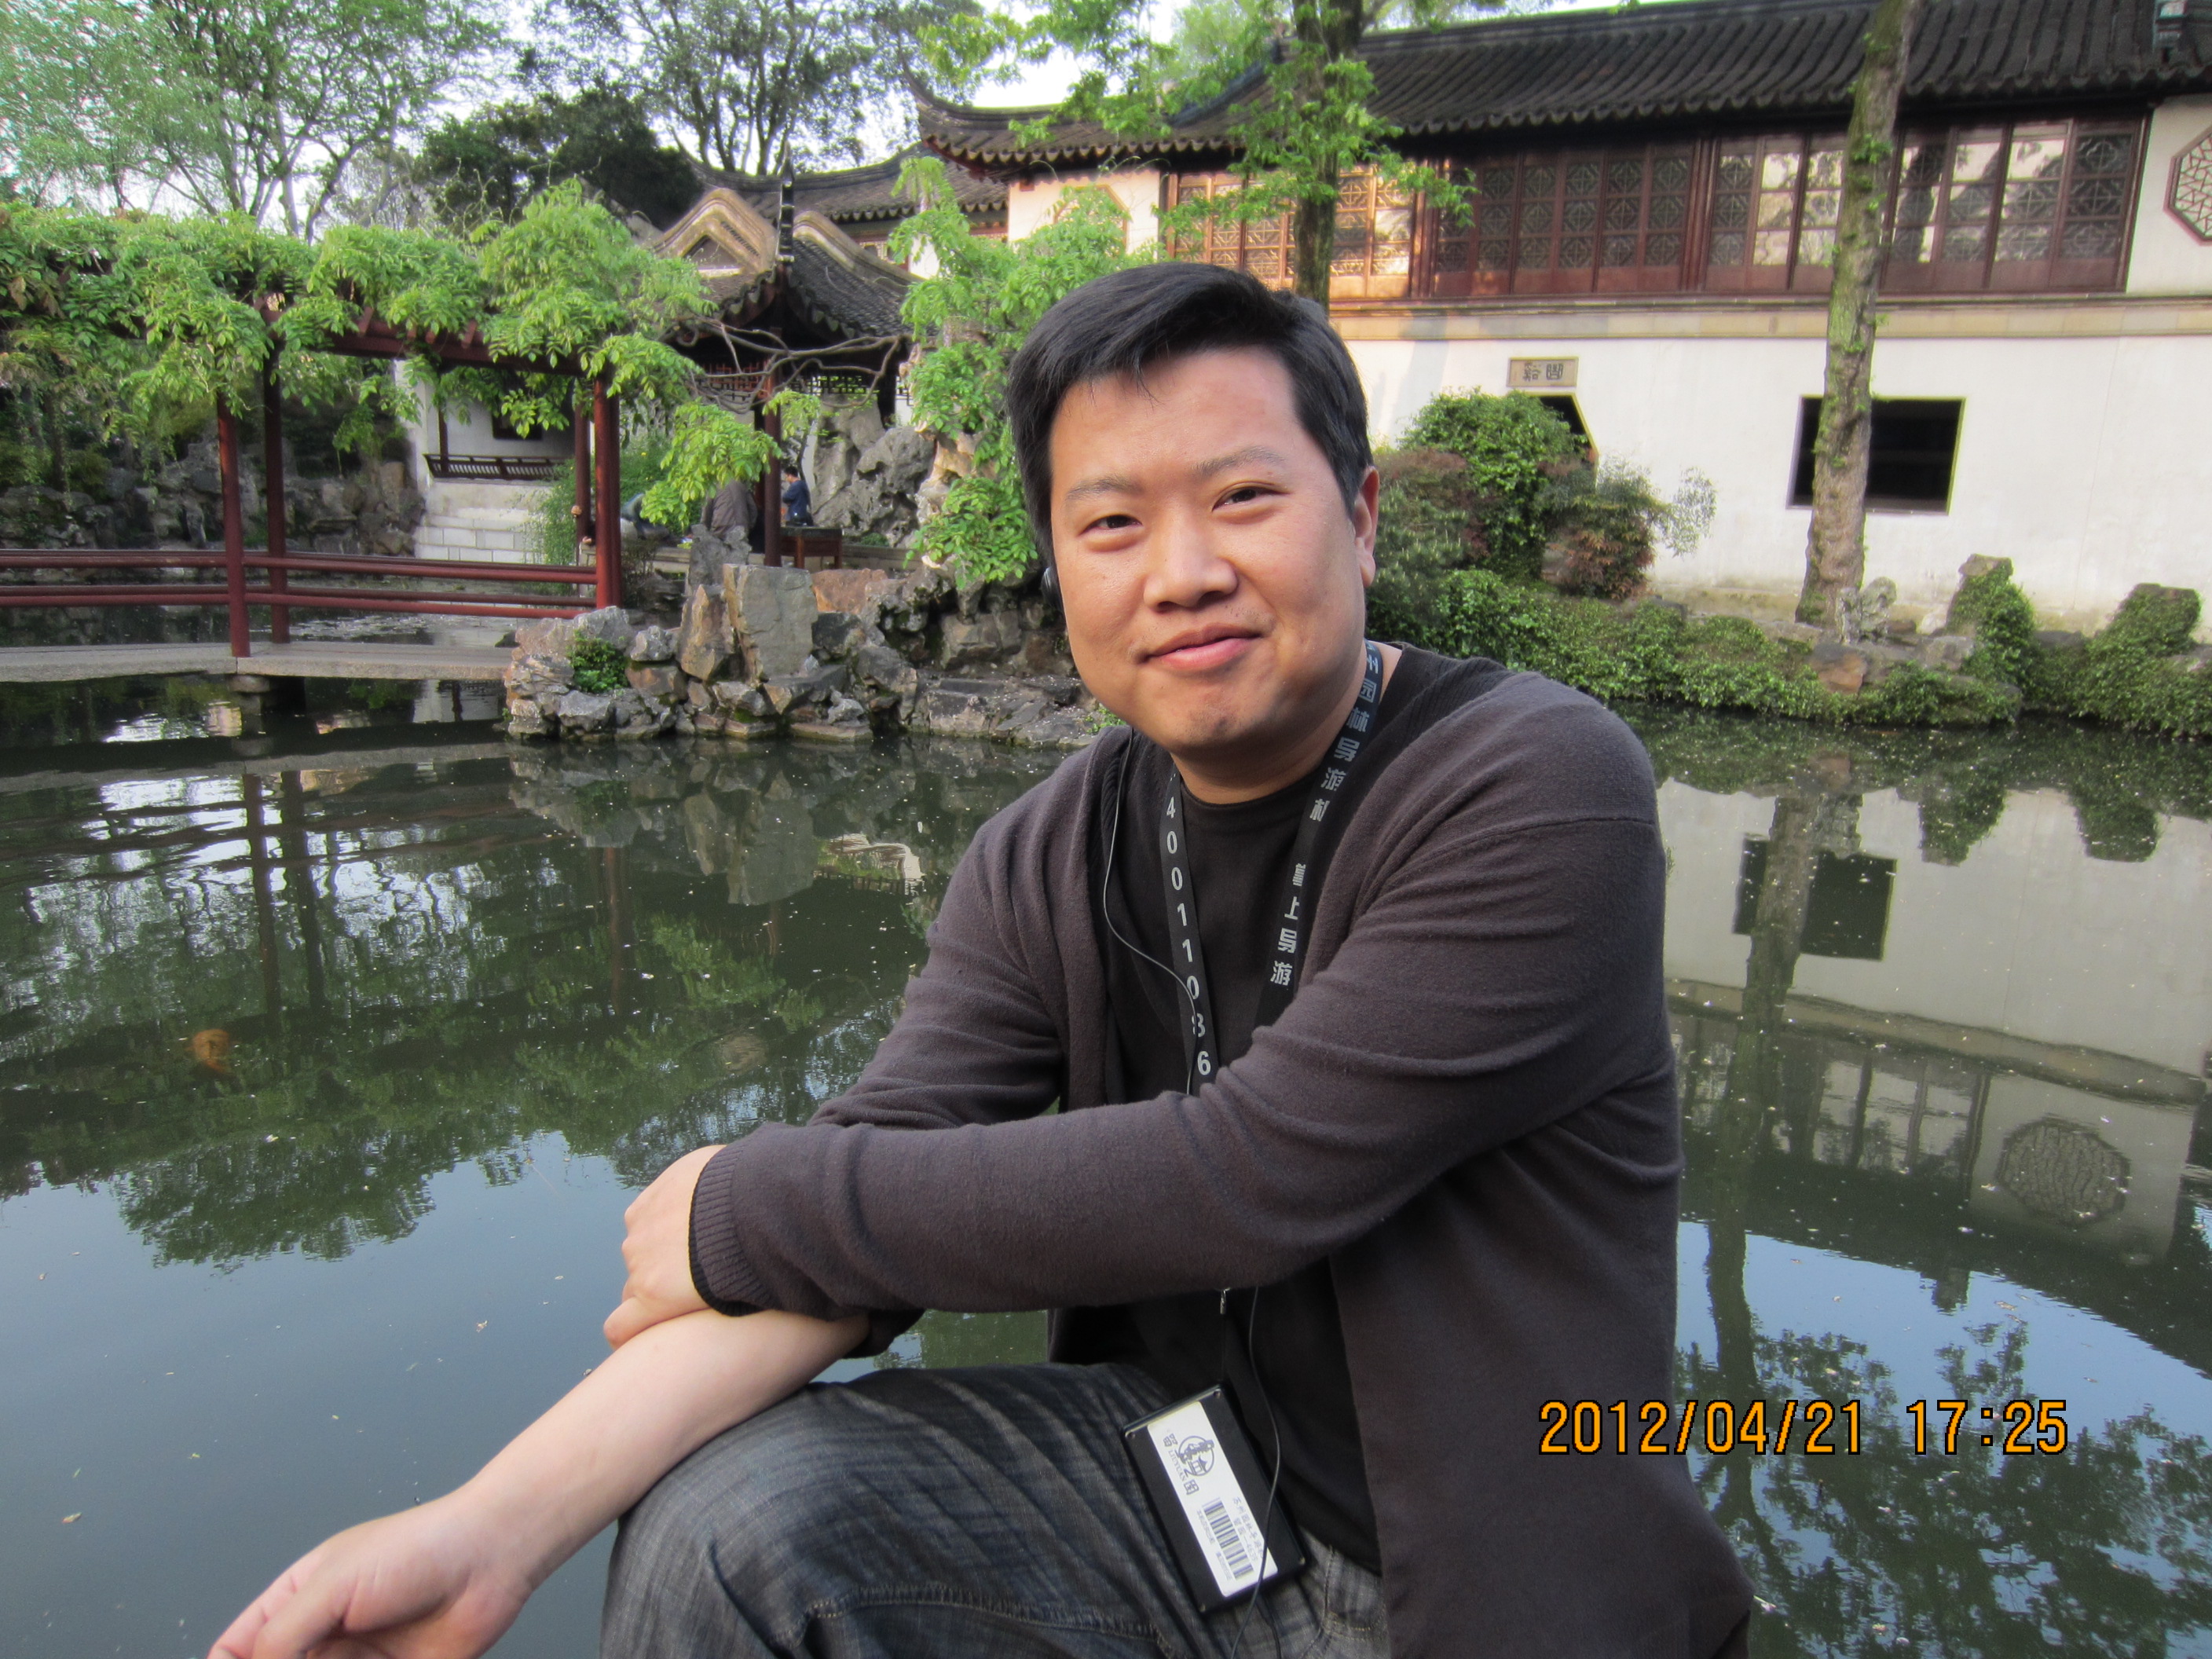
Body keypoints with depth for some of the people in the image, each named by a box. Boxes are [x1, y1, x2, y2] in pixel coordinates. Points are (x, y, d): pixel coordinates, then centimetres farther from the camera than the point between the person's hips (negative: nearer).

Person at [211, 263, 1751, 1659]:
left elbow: (1243, 1179, -27)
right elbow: (882, 1171, -11)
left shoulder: (1540, 790, -21)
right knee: (729, 1517, -14)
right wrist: (499, 1522, -24)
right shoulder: (1047, 865, -4)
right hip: (1187, 1467, 4)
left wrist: (748, 1209, -18)